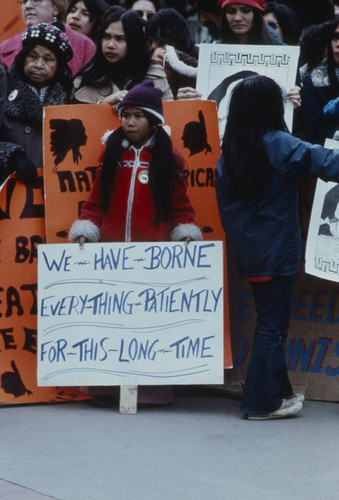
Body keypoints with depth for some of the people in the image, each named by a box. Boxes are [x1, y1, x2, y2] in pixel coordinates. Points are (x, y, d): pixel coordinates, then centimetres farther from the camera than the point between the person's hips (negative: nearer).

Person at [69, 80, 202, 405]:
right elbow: (96, 201, 12)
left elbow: (181, 207, 6)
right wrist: (84, 231, 0)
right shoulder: (112, 153, 10)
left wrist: (186, 234, -8)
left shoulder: (168, 159, 4)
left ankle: (152, 388, 4)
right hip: (111, 252, 2)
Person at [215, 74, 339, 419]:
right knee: (273, 324, 0)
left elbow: (224, 204, 12)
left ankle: (278, 390, 24)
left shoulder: (227, 152, 6)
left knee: (269, 322, 16)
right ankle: (262, 401, 2)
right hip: (276, 251, -7)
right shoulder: (277, 144, -14)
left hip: (247, 252, 7)